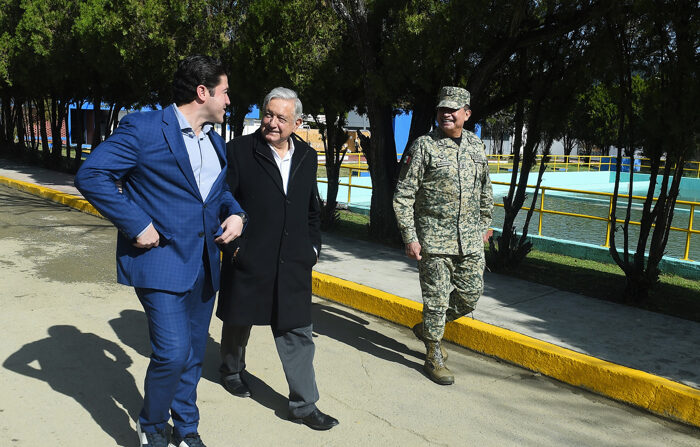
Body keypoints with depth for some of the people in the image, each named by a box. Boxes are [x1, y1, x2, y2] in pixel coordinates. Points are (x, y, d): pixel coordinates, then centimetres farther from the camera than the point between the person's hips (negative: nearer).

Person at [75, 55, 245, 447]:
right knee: (173, 352, -12)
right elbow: (91, 175, -14)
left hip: (204, 265, 7)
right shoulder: (144, 129, -9)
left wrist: (235, 213, 3)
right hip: (160, 259, -7)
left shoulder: (216, 142, 14)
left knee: (194, 353, 15)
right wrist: (136, 225, -18)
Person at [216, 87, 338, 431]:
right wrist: (233, 244, -9)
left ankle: (303, 405, 16)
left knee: (297, 334, 5)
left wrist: (313, 246, 10)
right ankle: (231, 370, 47)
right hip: (247, 260, -3)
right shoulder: (238, 150, -7)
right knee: (238, 321, 19)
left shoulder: (307, 157, 7)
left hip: (293, 264, 3)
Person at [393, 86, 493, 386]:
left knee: (470, 295, 10)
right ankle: (434, 358, 19)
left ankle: (426, 328, 34)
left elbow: (485, 191, 22)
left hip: (470, 240, 6)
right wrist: (410, 237, -13)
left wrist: (484, 225, 21)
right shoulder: (423, 147, -7)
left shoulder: (476, 146, 9)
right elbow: (403, 196, -8)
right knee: (437, 299, 1)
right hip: (434, 240, -5)